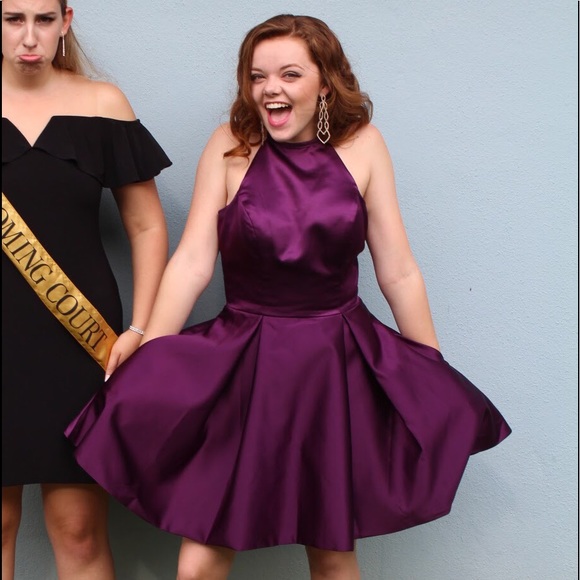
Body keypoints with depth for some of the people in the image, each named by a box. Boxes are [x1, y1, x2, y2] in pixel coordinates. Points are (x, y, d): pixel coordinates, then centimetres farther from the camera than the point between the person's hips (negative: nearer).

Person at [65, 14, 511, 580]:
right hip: (240, 369, 0)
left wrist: (436, 379, 6)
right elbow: (191, 262, -6)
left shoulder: (362, 146, 0)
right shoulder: (230, 145, -2)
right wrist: (145, 365, -11)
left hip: (339, 369, 1)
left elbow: (398, 274, 3)